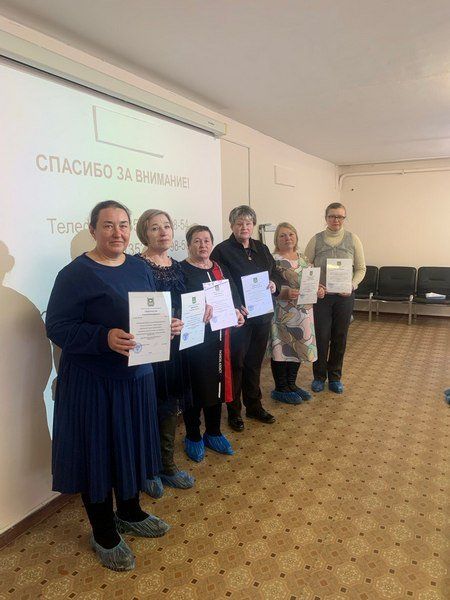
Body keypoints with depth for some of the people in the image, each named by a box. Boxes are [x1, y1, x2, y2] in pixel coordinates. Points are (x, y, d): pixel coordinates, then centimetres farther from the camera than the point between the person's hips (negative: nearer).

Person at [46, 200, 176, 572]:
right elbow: (57, 327, -17)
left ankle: (130, 513, 44)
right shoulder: (76, 274, -14)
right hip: (93, 383, -6)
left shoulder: (139, 268, 6)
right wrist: (104, 338, -31)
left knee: (132, 445, 19)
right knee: (98, 451, 8)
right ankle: (104, 535, 31)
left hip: (136, 376, 7)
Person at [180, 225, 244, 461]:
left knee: (217, 384, 14)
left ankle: (213, 433, 33)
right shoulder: (182, 271, -7)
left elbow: (234, 297, 13)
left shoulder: (220, 269, 12)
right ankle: (193, 437, 24)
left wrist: (238, 312, -6)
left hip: (220, 337, 6)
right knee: (195, 387, 4)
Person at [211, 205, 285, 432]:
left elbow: (276, 273, 17)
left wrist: (275, 284, -5)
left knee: (255, 362, 17)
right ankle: (234, 411, 21)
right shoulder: (222, 251, -8)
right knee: (236, 364, 5)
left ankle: (254, 406, 32)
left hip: (262, 315, 6)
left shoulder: (261, 248, 11)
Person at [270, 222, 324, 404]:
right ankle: (280, 389, 17)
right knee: (282, 348, 1)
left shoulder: (302, 258, 12)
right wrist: (286, 293, -30)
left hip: (303, 313, 7)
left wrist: (318, 290, -1)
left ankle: (291, 384, 30)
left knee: (298, 347, 14)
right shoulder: (273, 260, -10)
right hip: (283, 315, -7)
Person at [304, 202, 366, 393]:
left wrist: (352, 285, -13)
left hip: (344, 296, 1)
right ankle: (319, 376, 22)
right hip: (321, 295, -1)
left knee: (340, 337, 10)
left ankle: (335, 377, 28)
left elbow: (361, 269, 4)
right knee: (321, 337, 2)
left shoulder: (353, 240, 1)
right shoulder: (316, 240, -1)